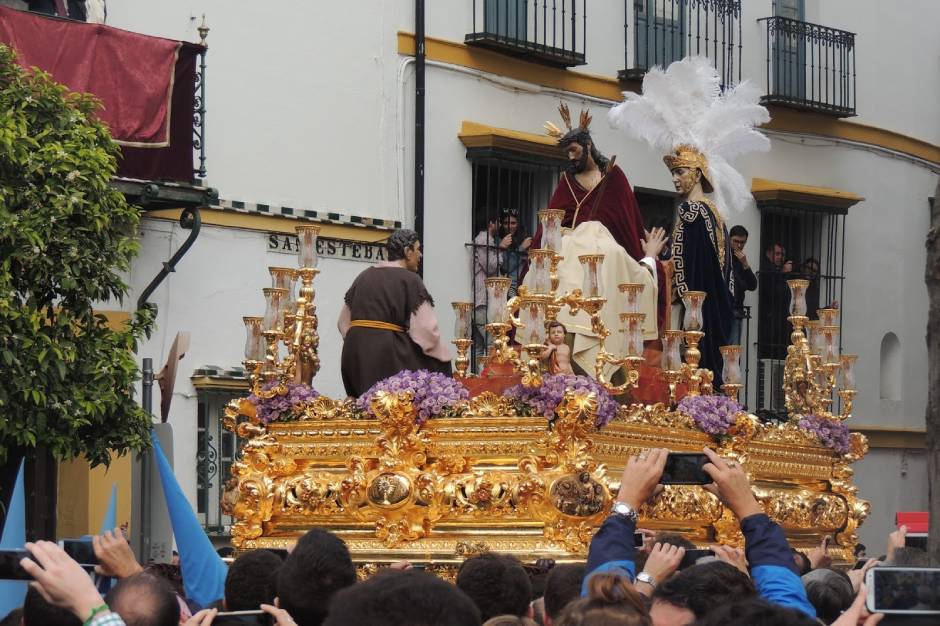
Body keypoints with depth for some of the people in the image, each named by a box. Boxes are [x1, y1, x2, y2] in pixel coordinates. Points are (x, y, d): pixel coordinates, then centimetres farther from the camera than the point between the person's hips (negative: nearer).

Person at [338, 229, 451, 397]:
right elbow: (426, 328, -12)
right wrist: (444, 357, 2)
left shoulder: (364, 277, 12)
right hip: (390, 355, -7)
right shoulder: (410, 280, -6)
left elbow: (344, 321, 15)